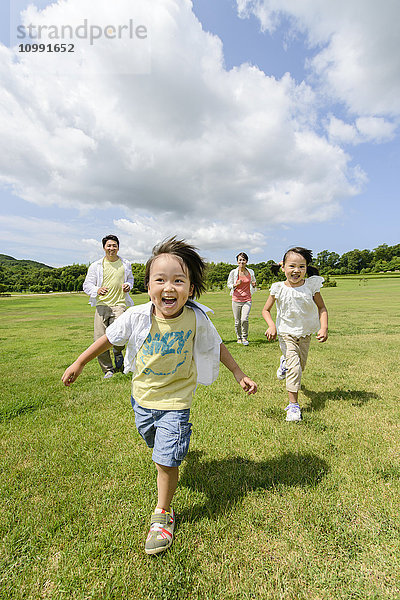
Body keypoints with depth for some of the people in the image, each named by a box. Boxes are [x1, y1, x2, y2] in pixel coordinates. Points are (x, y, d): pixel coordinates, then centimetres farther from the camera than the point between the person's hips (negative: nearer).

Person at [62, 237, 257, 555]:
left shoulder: (196, 318, -23)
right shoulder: (137, 317, -22)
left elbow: (216, 346, -5)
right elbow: (109, 337, -4)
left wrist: (239, 374, -1)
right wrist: (79, 363, 5)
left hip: (175, 400, -3)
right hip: (142, 396, 3)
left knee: (166, 461, -3)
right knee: (155, 444, 28)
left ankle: (163, 513, 27)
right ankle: (176, 446, 64)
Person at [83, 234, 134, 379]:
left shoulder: (126, 264, 14)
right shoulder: (96, 266, 9)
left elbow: (130, 279, 31)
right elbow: (87, 285, 8)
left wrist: (128, 285, 6)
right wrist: (97, 290, -14)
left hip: (119, 304, -1)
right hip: (102, 305, 1)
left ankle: (118, 352, 16)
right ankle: (108, 370, 16)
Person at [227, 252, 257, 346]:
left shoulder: (251, 272, 5)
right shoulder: (233, 272, -2)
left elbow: (253, 283, 20)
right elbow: (229, 285, 4)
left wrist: (254, 285, -4)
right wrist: (236, 284, -16)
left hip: (247, 300, 0)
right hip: (236, 299, 0)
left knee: (245, 319, -16)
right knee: (237, 321, 5)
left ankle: (245, 338, 5)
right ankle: (239, 338, 28)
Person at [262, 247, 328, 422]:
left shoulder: (311, 286, -11)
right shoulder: (278, 289, -14)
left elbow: (322, 307, 1)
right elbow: (266, 310, -3)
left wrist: (324, 328, -13)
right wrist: (271, 325, -22)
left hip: (305, 333, 3)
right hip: (286, 333, -3)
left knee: (300, 366, 16)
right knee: (294, 368, -14)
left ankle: (285, 361, 52)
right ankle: (293, 405, -1)